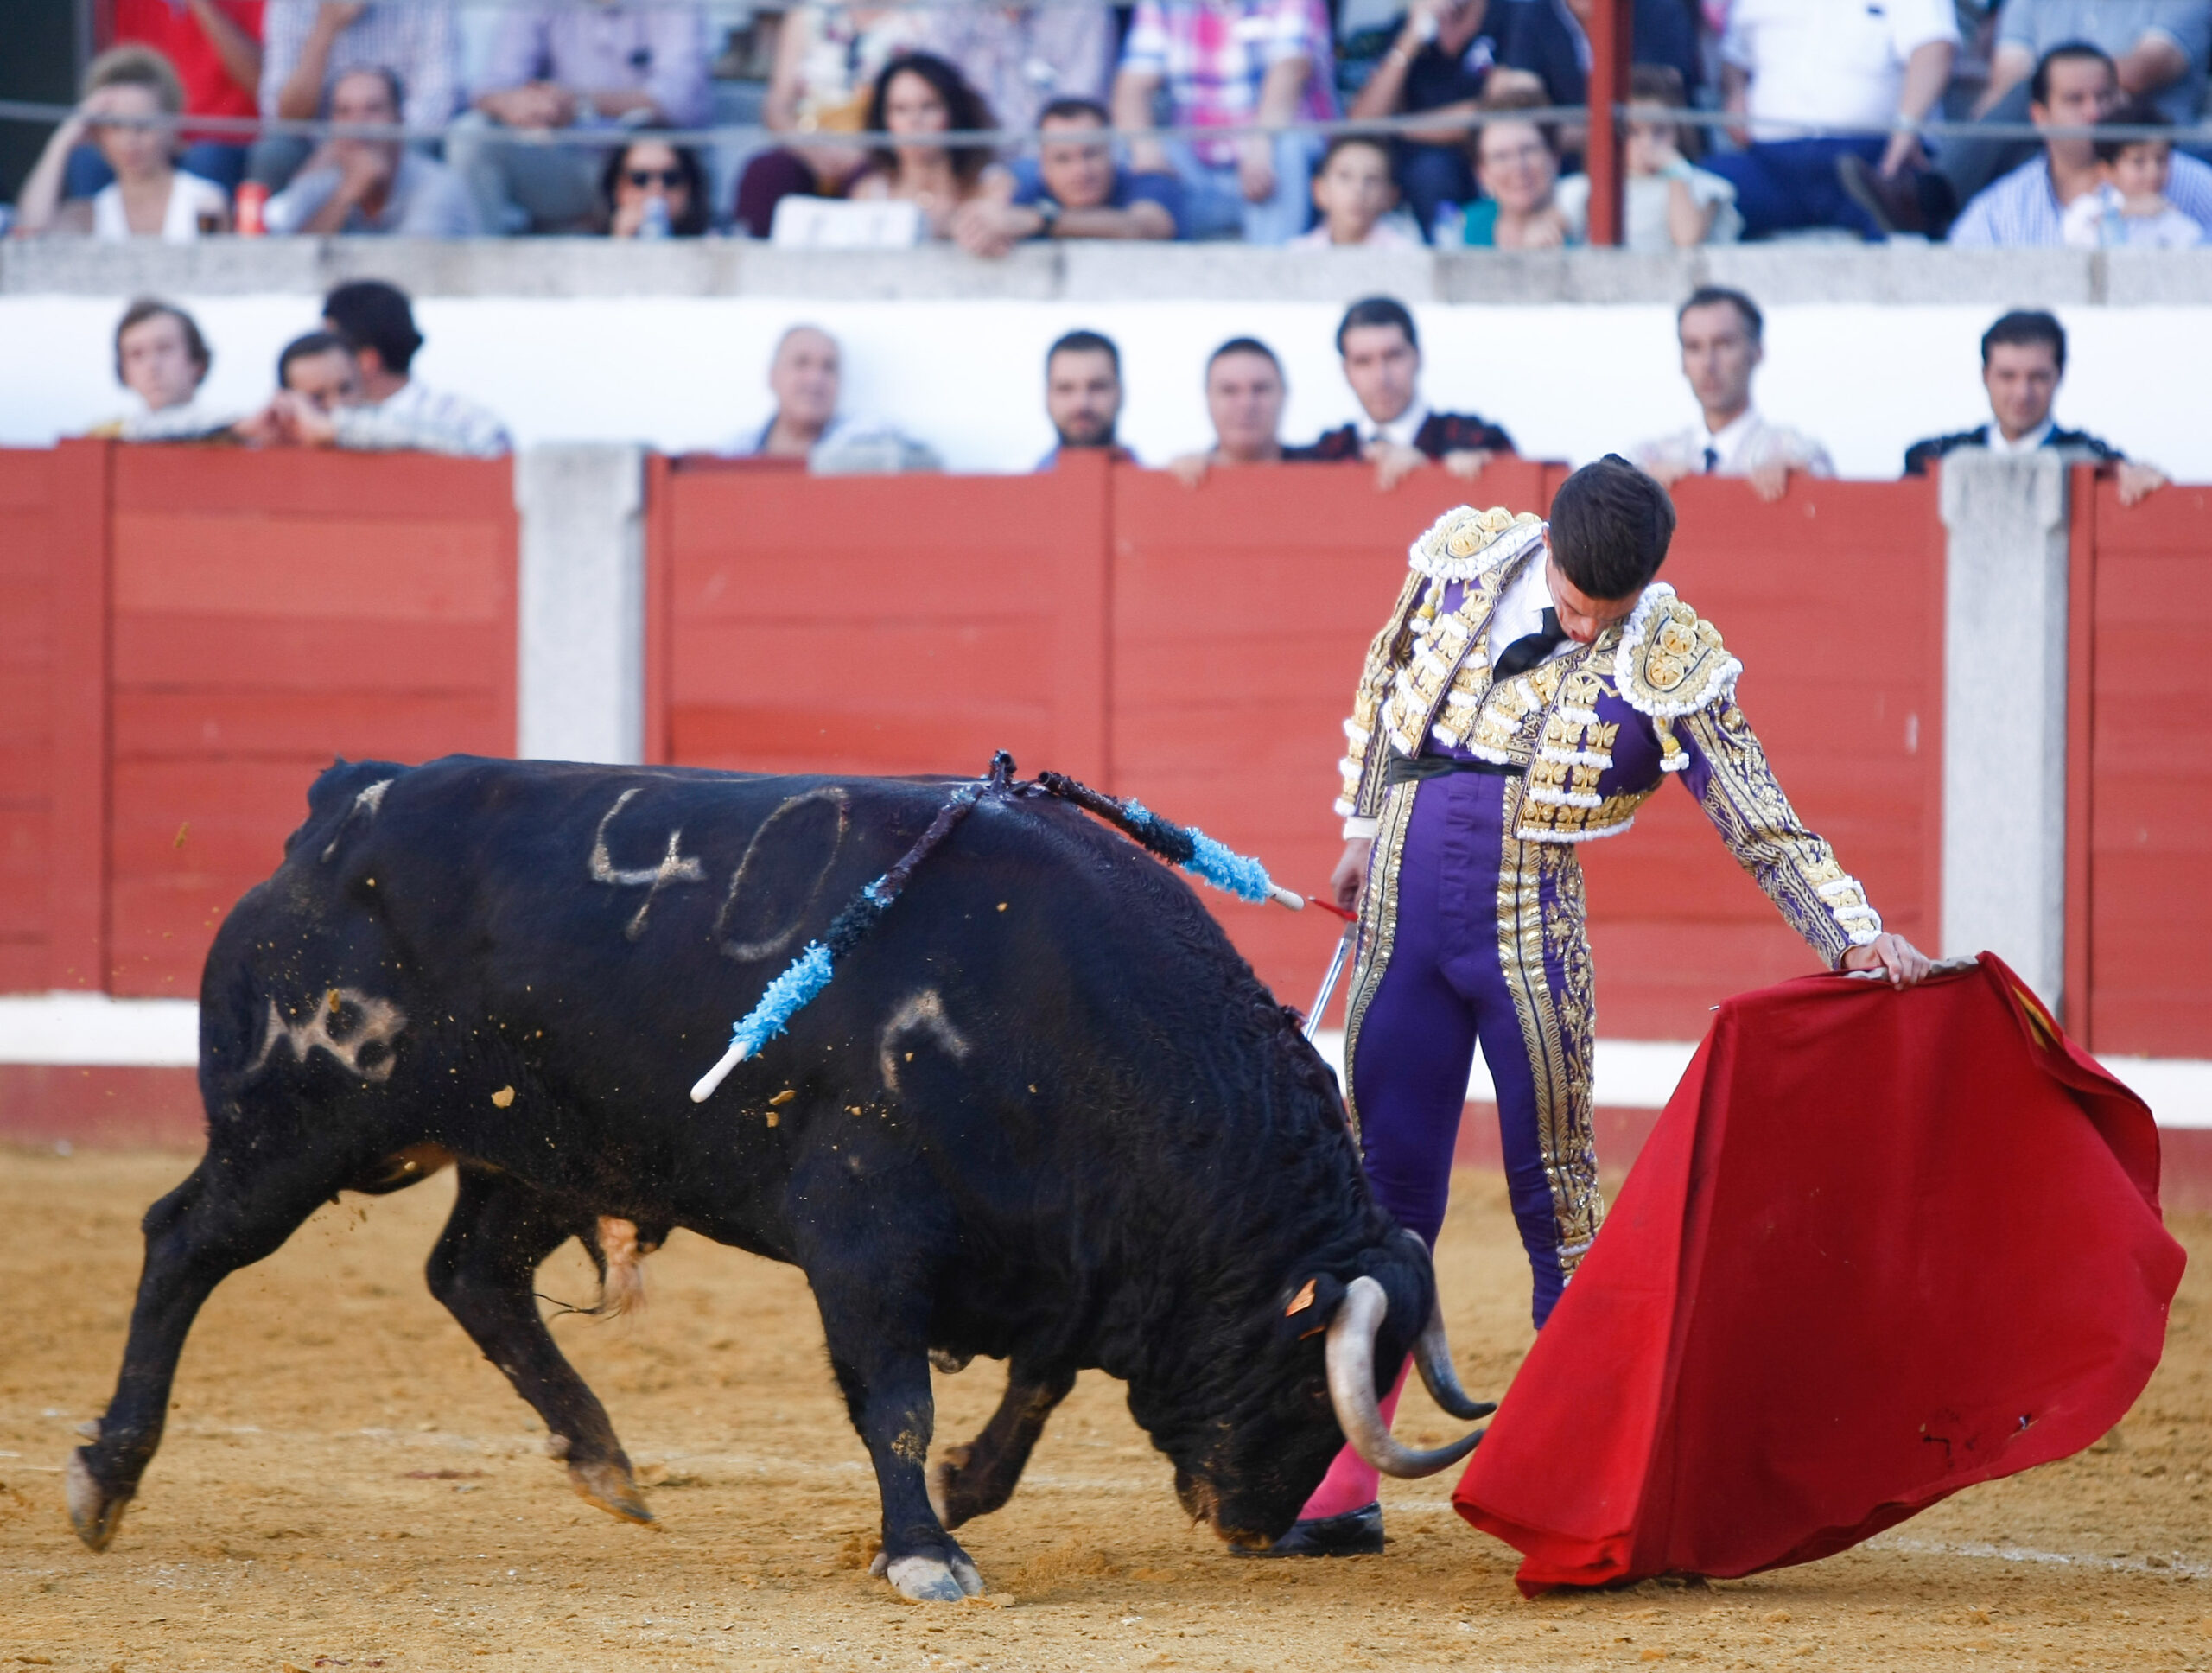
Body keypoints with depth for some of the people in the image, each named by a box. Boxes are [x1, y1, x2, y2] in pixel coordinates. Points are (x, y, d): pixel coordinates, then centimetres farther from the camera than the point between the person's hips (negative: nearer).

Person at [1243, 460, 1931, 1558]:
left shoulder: (1669, 665, -10)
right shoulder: (1468, 560, -2)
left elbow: (1762, 825, -8)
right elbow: (1387, 675, 17)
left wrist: (1857, 935, -19)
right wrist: (1365, 826, 21)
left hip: (1530, 936, -3)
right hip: (1401, 920, 3)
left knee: (1555, 1200, -2)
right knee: (1384, 1199, 6)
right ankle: (1340, 1487, 11)